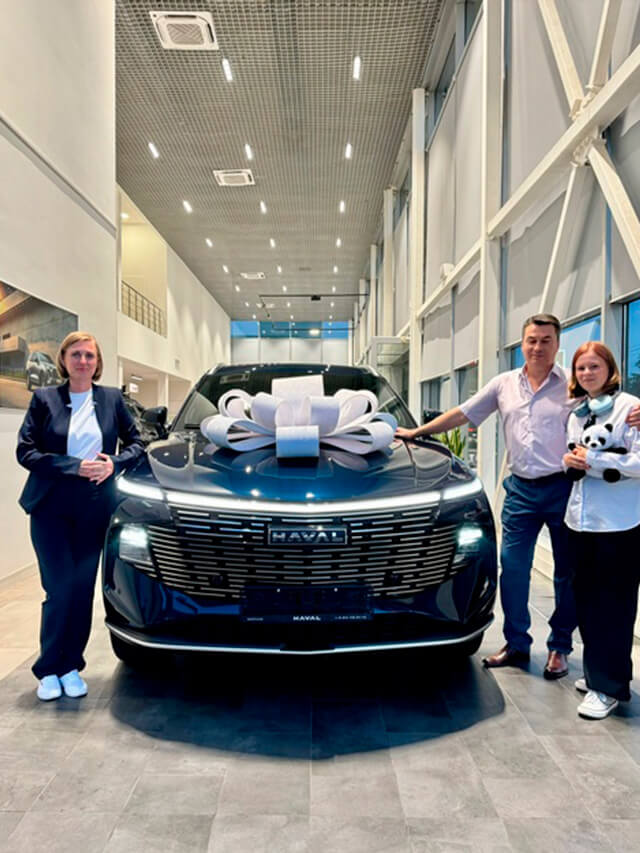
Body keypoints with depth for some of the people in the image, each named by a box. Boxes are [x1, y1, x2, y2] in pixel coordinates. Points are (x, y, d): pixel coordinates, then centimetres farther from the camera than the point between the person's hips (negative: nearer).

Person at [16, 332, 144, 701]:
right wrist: (75, 467, -16)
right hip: (51, 507, -2)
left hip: (95, 507, 2)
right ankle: (49, 669, 16)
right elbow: (26, 451, -5)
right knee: (61, 589, -4)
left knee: (83, 589, 7)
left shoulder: (112, 399, 6)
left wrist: (115, 462, -10)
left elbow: (135, 442, 11)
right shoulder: (44, 398, 0)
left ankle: (71, 666, 22)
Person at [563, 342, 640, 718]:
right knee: (587, 599, 12)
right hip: (581, 519, 7)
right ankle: (597, 673, 28)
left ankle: (608, 686, 13)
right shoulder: (576, 415, 14)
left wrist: (593, 459, -17)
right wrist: (570, 460, 1)